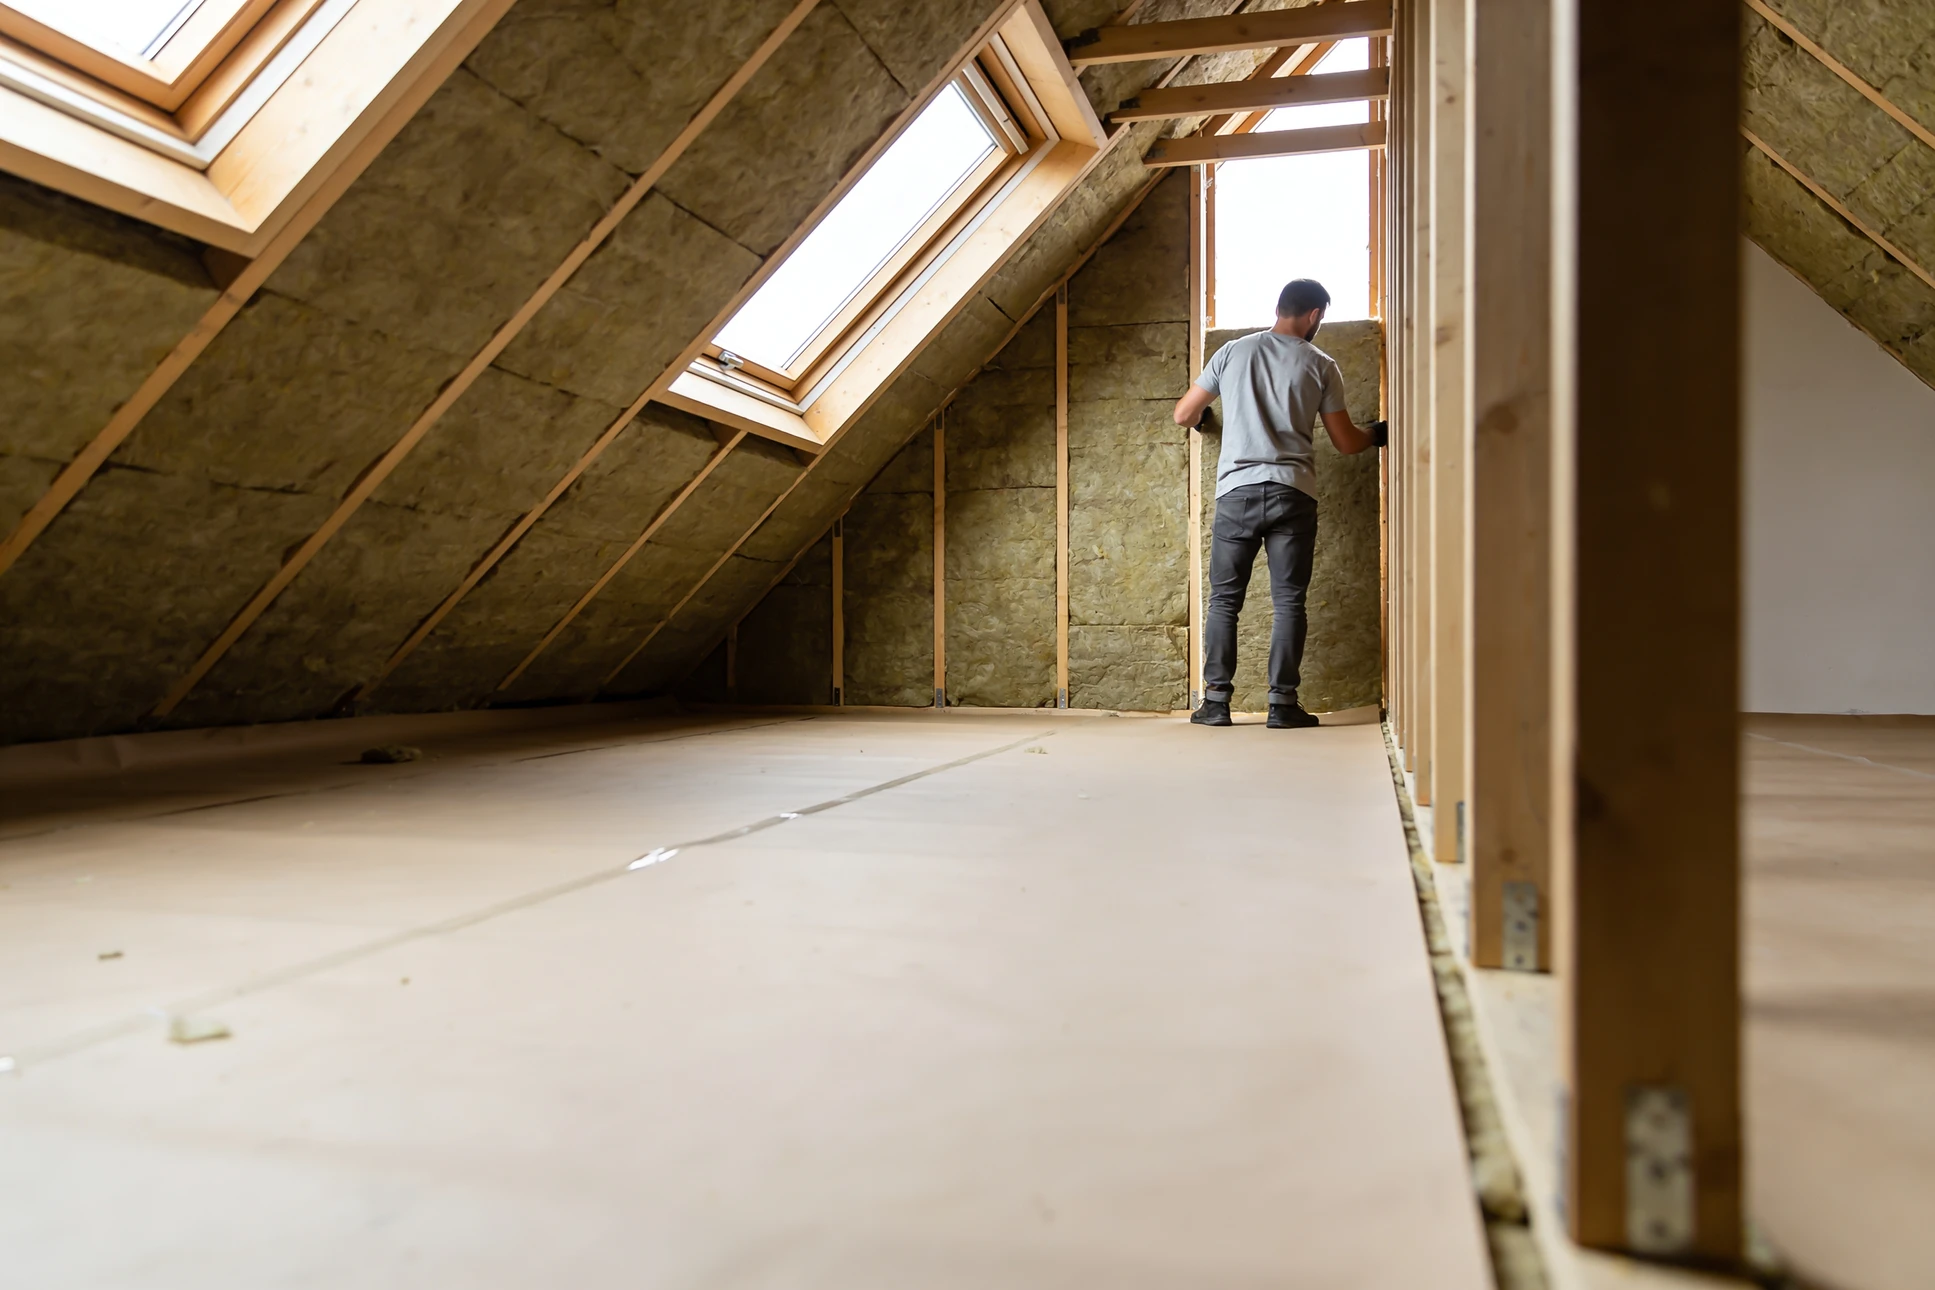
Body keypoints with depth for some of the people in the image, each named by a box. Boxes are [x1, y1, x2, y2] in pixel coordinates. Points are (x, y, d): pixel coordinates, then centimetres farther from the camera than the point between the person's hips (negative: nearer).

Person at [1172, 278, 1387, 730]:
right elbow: (1345, 441, 10)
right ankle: (1283, 703, 3)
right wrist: (1376, 433, 32)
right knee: (1289, 602, 4)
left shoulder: (1233, 352, 9)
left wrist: (1200, 418, 38)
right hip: (1292, 494, -1)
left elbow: (1184, 413, 14)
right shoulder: (1320, 365, 6)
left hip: (1237, 491, 1)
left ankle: (1216, 701, 5)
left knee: (1224, 600, 7)